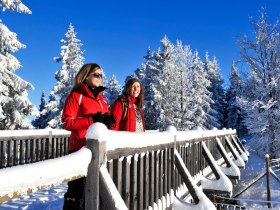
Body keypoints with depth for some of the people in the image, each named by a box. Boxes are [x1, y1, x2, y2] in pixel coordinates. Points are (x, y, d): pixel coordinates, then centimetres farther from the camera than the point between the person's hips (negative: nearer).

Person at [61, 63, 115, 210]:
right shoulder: (76, 95, -4)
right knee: (78, 190, -2)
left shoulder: (100, 98, 17)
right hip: (81, 150, -7)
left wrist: (108, 120, -2)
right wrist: (92, 119, -19)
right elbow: (67, 122, -13)